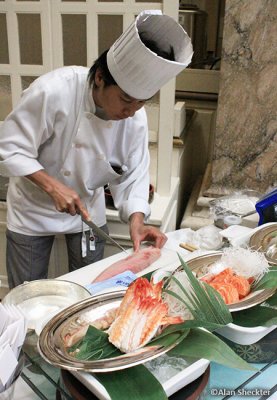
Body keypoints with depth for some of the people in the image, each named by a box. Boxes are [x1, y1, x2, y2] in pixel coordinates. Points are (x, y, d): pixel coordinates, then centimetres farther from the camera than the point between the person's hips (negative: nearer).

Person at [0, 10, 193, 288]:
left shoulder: (136, 117, -17)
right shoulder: (53, 91, -30)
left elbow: (132, 177, -11)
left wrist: (136, 221, -28)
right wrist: (52, 185, -34)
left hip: (88, 209, 3)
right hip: (33, 210, -3)